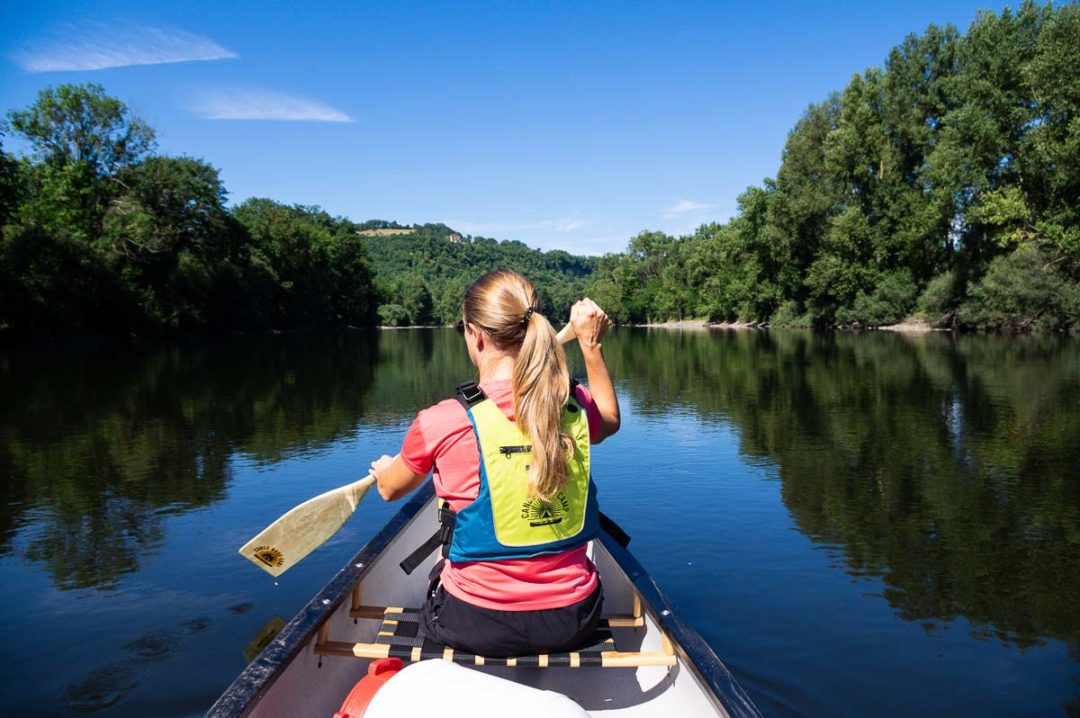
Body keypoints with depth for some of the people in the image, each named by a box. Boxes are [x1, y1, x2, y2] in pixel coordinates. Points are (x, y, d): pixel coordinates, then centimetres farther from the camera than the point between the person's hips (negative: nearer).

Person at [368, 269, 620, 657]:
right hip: (574, 622, 3)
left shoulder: (441, 422, -19)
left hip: (477, 627, -2)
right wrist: (591, 345, 19)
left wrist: (384, 468, 26)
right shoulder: (575, 406, -10)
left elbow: (390, 490, 3)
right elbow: (611, 420, 17)